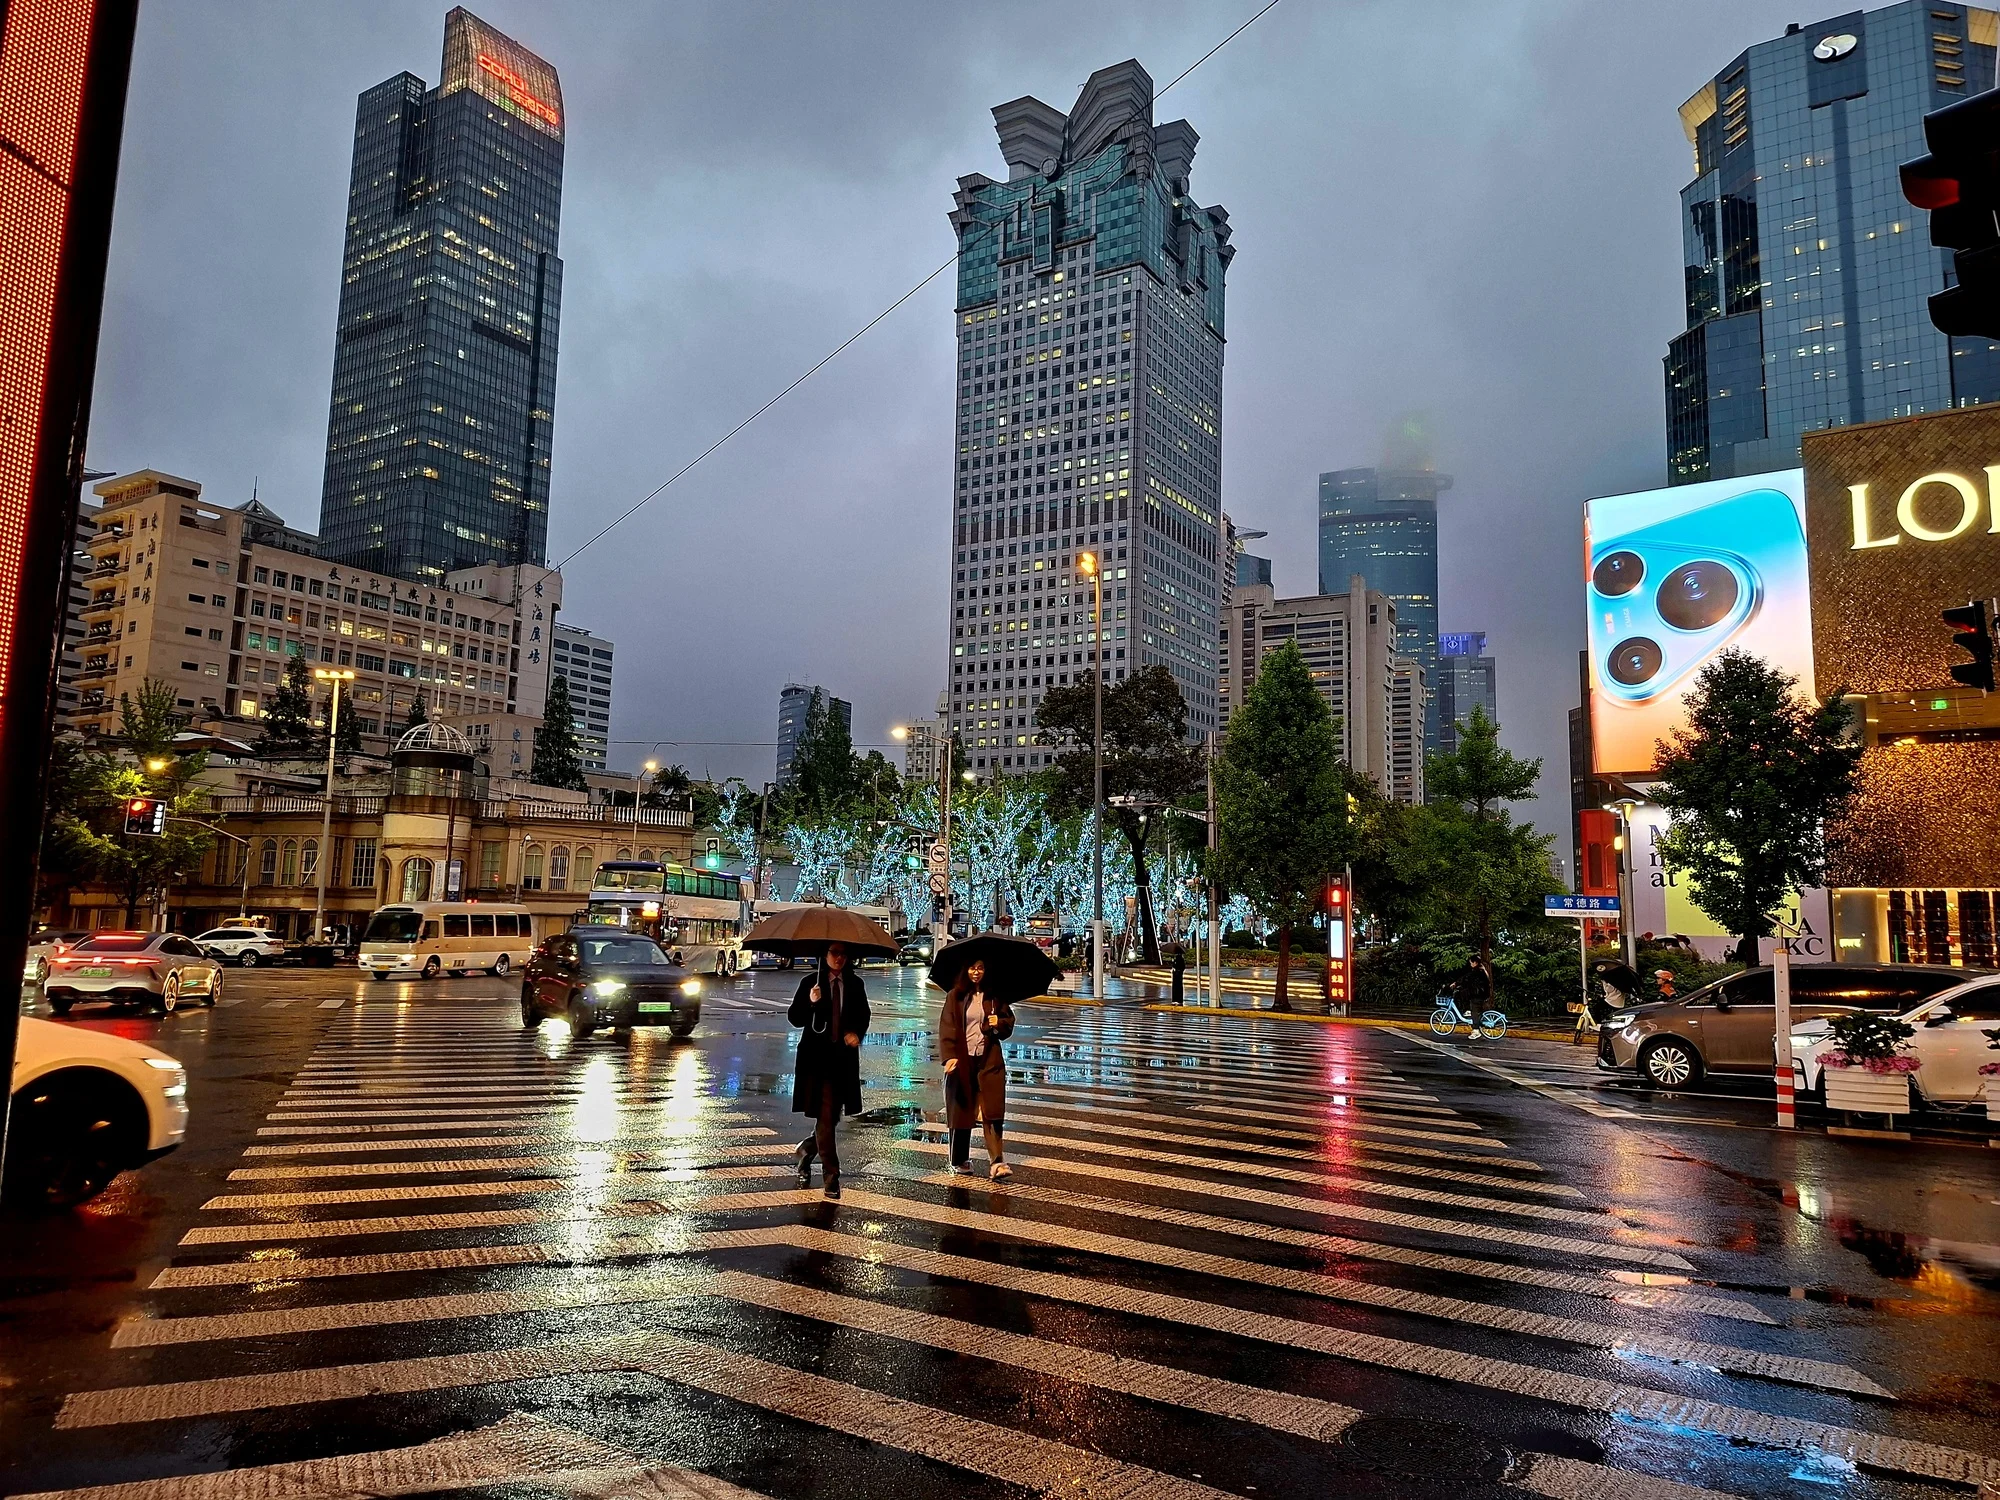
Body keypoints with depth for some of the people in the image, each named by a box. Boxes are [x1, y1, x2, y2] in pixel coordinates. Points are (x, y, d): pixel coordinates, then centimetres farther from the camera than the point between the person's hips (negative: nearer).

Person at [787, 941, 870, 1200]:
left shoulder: (855, 984, 6)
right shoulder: (810, 983, -3)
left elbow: (863, 1016, 17)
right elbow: (794, 1018, -4)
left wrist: (856, 1033, -2)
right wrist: (811, 1003, -22)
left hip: (844, 1057, 3)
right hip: (817, 1057, -3)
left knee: (832, 1116, 8)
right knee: (825, 1116, -5)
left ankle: (807, 1150, 36)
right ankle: (831, 1175, 3)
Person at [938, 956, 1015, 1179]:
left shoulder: (995, 997, 6)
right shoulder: (955, 996, 1)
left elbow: (1009, 1023, 14)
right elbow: (947, 1028, -6)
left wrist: (999, 1023, -10)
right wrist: (949, 1056, -19)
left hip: (989, 1060, 0)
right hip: (962, 1061, 0)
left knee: (993, 1111, -9)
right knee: (961, 1110, 7)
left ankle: (996, 1161, -9)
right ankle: (960, 1161, 21)